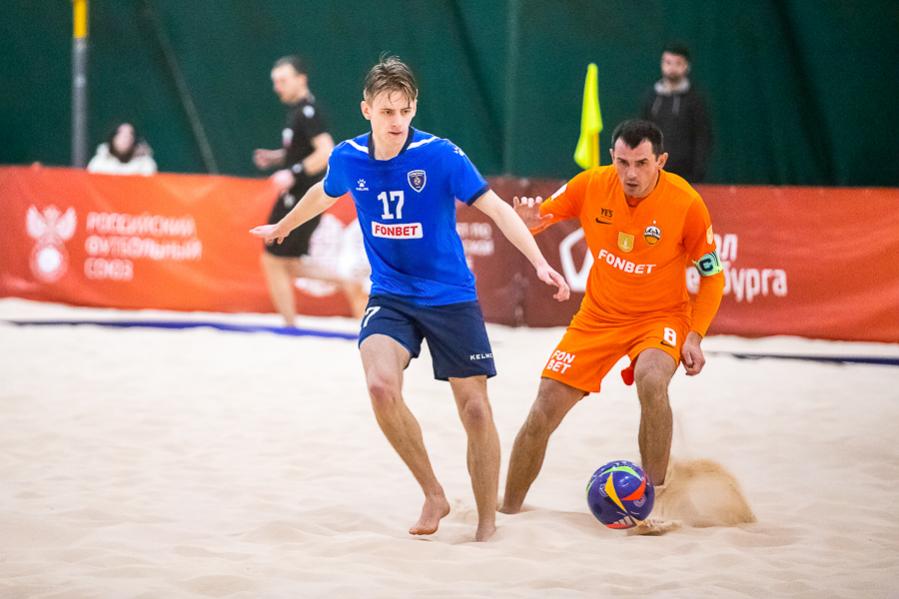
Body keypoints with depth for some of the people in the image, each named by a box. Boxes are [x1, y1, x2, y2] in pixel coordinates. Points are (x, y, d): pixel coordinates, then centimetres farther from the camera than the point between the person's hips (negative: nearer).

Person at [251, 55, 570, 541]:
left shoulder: (440, 155, -15)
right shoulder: (347, 159, -5)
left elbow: (496, 208, -15)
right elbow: (324, 195, 19)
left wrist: (539, 263, -27)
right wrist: (282, 227, 36)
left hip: (450, 297, -2)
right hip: (390, 296, 2)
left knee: (475, 409, -3)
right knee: (381, 386, -24)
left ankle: (487, 524, 14)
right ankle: (433, 495, -5)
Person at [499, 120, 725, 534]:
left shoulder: (685, 203, -18)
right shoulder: (591, 185, -12)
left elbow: (712, 276, -6)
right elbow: (539, 217, 2)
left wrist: (695, 336, -16)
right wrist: (527, 220, -23)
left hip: (661, 315, -3)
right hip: (599, 314, 3)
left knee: (652, 382, -35)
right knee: (544, 411, -3)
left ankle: (654, 501, -22)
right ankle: (508, 509, 17)